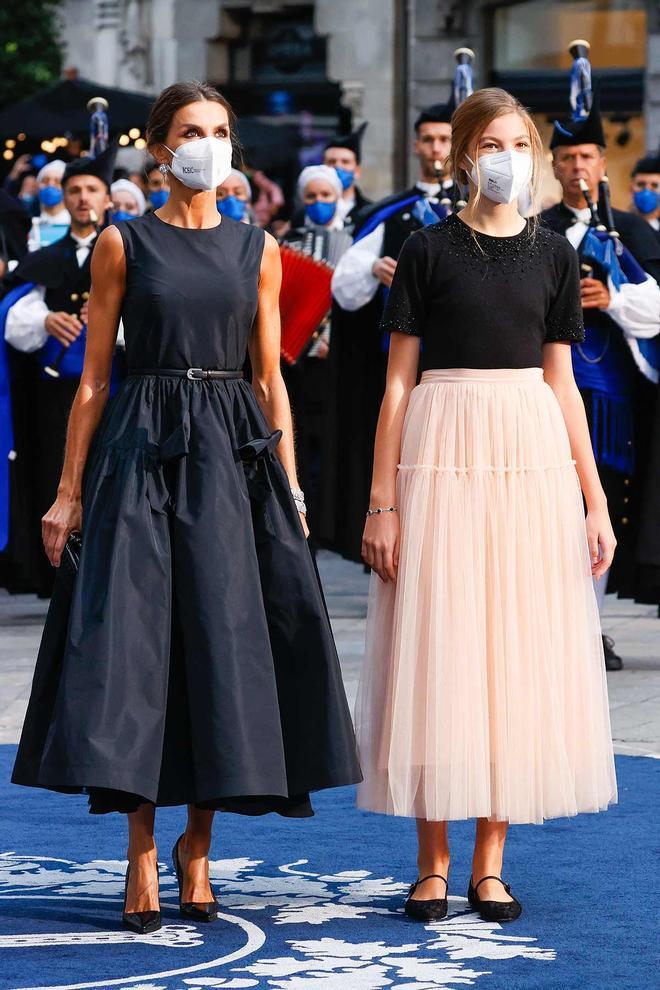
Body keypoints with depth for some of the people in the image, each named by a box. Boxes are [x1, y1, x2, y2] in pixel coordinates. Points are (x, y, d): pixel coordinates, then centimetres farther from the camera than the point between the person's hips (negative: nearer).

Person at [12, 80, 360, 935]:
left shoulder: (257, 249, 10)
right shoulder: (124, 243, 4)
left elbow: (271, 379, 11)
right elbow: (93, 377, 3)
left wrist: (289, 490, 5)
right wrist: (69, 491, -2)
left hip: (233, 456, 2)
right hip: (142, 449, -2)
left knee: (226, 639, 0)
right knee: (131, 638, -7)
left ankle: (197, 843, 12)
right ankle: (142, 852, -2)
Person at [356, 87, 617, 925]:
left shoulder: (552, 253, 10)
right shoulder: (429, 250, 2)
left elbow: (562, 384, 11)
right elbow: (399, 381, 1)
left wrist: (595, 503, 7)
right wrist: (381, 501, -5)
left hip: (532, 455, 3)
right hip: (444, 450, -3)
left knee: (518, 652, 3)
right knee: (437, 651, -1)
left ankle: (490, 863, 10)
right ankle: (433, 864, 7)